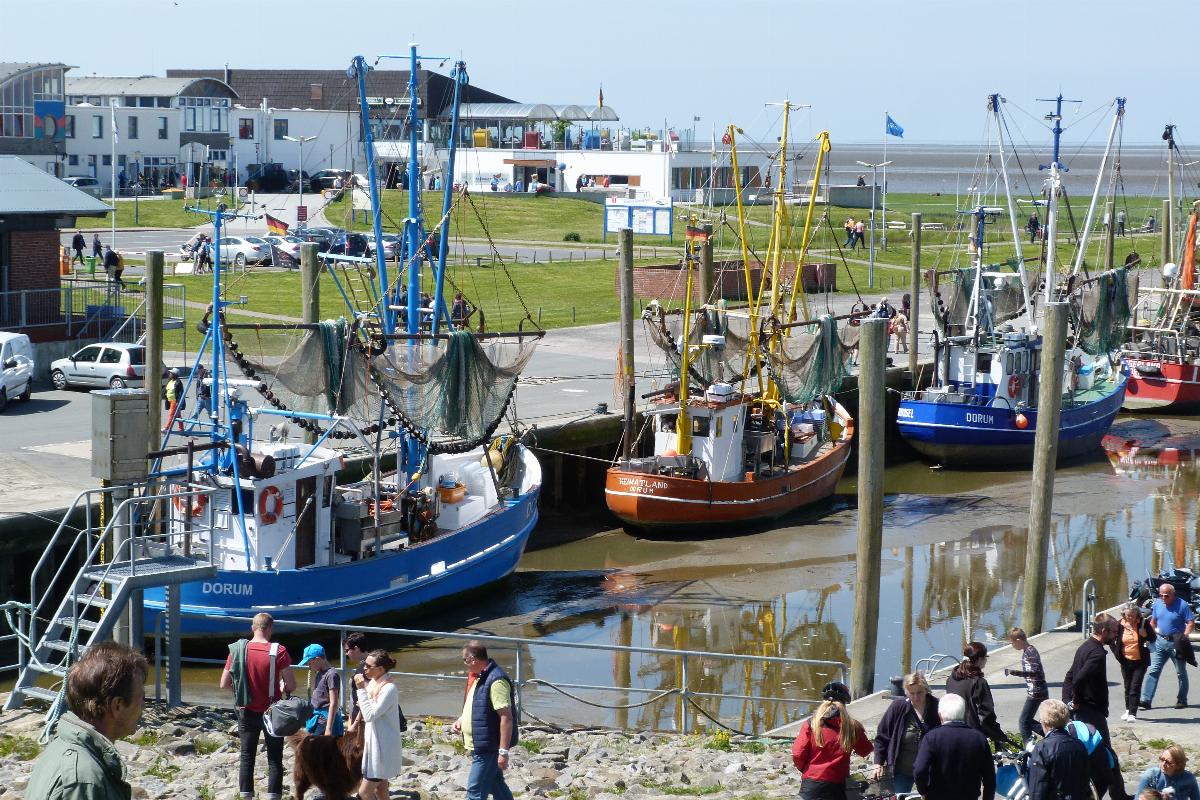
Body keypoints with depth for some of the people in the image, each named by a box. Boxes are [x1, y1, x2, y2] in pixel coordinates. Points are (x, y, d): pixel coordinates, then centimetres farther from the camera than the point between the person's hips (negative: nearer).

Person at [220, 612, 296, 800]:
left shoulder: (237, 649, -6)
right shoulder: (278, 651, -15)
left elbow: (224, 684, -3)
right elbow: (291, 685, -16)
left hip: (247, 712, 2)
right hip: (272, 712, -2)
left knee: (246, 756, 12)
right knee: (275, 759, 7)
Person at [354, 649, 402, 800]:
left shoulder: (388, 689, -22)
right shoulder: (373, 683, 6)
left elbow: (370, 715, -26)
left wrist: (361, 689, -23)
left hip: (382, 746, -9)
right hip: (374, 743, 9)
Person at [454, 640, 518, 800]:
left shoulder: (496, 681, -21)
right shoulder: (479, 677, 11)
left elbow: (506, 717, -24)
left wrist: (503, 751, -26)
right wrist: (462, 719, 10)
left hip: (488, 748, -10)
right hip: (481, 745, 10)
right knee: (496, 785, 17)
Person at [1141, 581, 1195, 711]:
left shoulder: (1182, 605, -11)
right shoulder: (1157, 604, 5)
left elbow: (1191, 623, -12)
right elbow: (1153, 621, 16)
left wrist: (1184, 636, -23)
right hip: (1160, 641, 4)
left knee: (1181, 672, 9)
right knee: (1153, 670, -4)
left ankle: (1182, 700, 19)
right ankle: (1146, 699, -7)